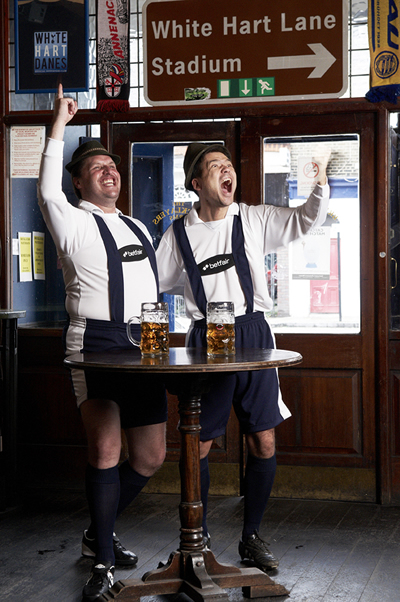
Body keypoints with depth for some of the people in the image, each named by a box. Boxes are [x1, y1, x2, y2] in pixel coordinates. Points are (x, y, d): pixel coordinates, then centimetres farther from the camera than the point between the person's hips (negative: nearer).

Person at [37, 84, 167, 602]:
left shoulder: (137, 227, 21)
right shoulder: (74, 224, 1)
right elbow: (48, 193, -17)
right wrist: (58, 127, -18)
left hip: (142, 345, 7)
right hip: (95, 341, -7)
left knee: (150, 456, 8)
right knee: (105, 447, -18)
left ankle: (99, 533, 29)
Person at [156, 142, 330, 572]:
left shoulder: (254, 219, 5)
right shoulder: (179, 234, 4)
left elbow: (305, 219, -3)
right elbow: (151, 283, 15)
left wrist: (322, 181, -19)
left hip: (253, 333, 1)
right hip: (206, 339, -1)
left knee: (263, 443, 2)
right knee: (198, 444, 3)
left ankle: (251, 537, 18)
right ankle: (198, 536, 21)